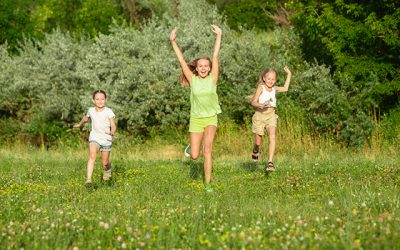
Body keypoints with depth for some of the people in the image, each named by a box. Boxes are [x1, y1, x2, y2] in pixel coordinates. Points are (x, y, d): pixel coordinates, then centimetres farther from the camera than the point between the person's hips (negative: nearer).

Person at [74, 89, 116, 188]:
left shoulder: (109, 112, -12)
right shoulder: (91, 110, 0)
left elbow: (113, 126, -18)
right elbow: (86, 118, 23)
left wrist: (112, 132, -41)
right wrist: (80, 124, 42)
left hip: (106, 139, -1)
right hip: (94, 137, 1)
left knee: (105, 162, 9)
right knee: (92, 156, -24)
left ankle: (107, 170, 47)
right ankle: (88, 179, -31)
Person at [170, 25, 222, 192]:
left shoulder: (212, 78, -6)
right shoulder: (193, 79, -4)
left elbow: (215, 57, -12)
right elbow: (181, 60, -9)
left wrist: (218, 36, -17)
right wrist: (173, 42, -15)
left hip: (211, 118, -1)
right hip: (196, 119, 1)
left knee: (207, 148, -22)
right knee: (194, 156, 2)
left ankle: (207, 183, -17)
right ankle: (191, 146, 41)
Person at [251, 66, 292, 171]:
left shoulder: (274, 88, 7)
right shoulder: (261, 88, -7)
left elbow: (285, 88, 25)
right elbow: (253, 102, -9)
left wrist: (289, 75, 26)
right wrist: (261, 105, -29)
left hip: (271, 115, 3)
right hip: (260, 115, -3)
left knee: (272, 136, -20)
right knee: (258, 141, 5)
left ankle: (270, 162, -23)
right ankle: (256, 151, 43)